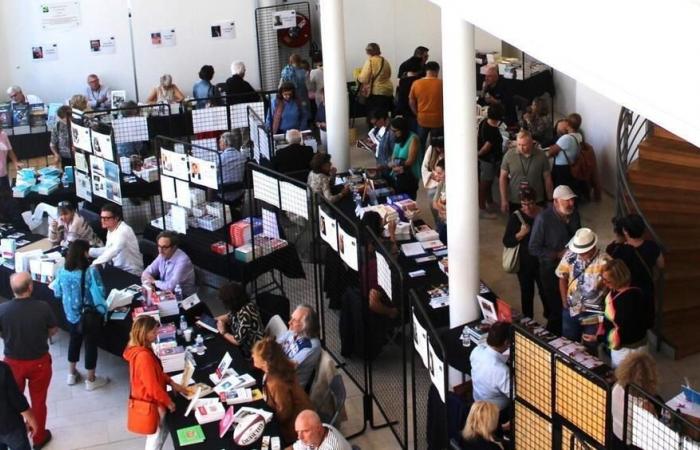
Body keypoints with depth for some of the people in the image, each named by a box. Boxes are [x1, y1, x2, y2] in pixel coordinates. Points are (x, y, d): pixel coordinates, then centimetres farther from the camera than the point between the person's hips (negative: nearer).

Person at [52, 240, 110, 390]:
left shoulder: (62, 272, -10)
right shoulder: (91, 271, -26)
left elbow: (57, 293, 2)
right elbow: (100, 293, -24)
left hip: (71, 314, 5)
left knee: (74, 340, 25)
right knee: (91, 344, 11)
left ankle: (72, 374, 39)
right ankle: (90, 380, 24)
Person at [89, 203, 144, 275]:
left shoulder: (124, 231, -20)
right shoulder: (111, 230, 8)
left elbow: (114, 251, -34)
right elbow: (107, 250, 17)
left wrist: (95, 263, -41)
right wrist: (88, 251, 6)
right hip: (119, 269, 8)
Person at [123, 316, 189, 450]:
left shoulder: (141, 349, -2)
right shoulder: (143, 356, -33)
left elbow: (157, 372, 12)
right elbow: (153, 386, -28)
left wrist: (172, 383, 6)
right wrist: (168, 402, -15)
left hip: (149, 400, 9)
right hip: (151, 403, -9)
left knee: (163, 430, 25)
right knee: (157, 435, 11)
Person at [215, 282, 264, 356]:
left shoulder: (245, 314, -33)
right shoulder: (238, 306, -9)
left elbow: (237, 341, -29)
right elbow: (229, 316, 14)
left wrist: (223, 333, -13)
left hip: (249, 349, -8)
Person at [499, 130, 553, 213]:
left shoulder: (541, 156, -5)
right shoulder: (509, 155, -7)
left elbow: (547, 179, 3)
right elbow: (503, 178, -1)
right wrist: (504, 200, -4)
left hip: (537, 203, 0)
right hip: (514, 202, 0)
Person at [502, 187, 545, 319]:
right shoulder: (516, 217, -12)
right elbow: (507, 242, -12)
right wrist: (521, 234, -27)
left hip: (541, 261, 2)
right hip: (524, 262, -2)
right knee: (527, 293, 10)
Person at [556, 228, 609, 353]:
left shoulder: (604, 261, -21)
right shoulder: (570, 256, -9)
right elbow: (563, 278, 5)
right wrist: (564, 301, 1)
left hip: (594, 314, -4)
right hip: (571, 309, 4)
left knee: (590, 349, 11)